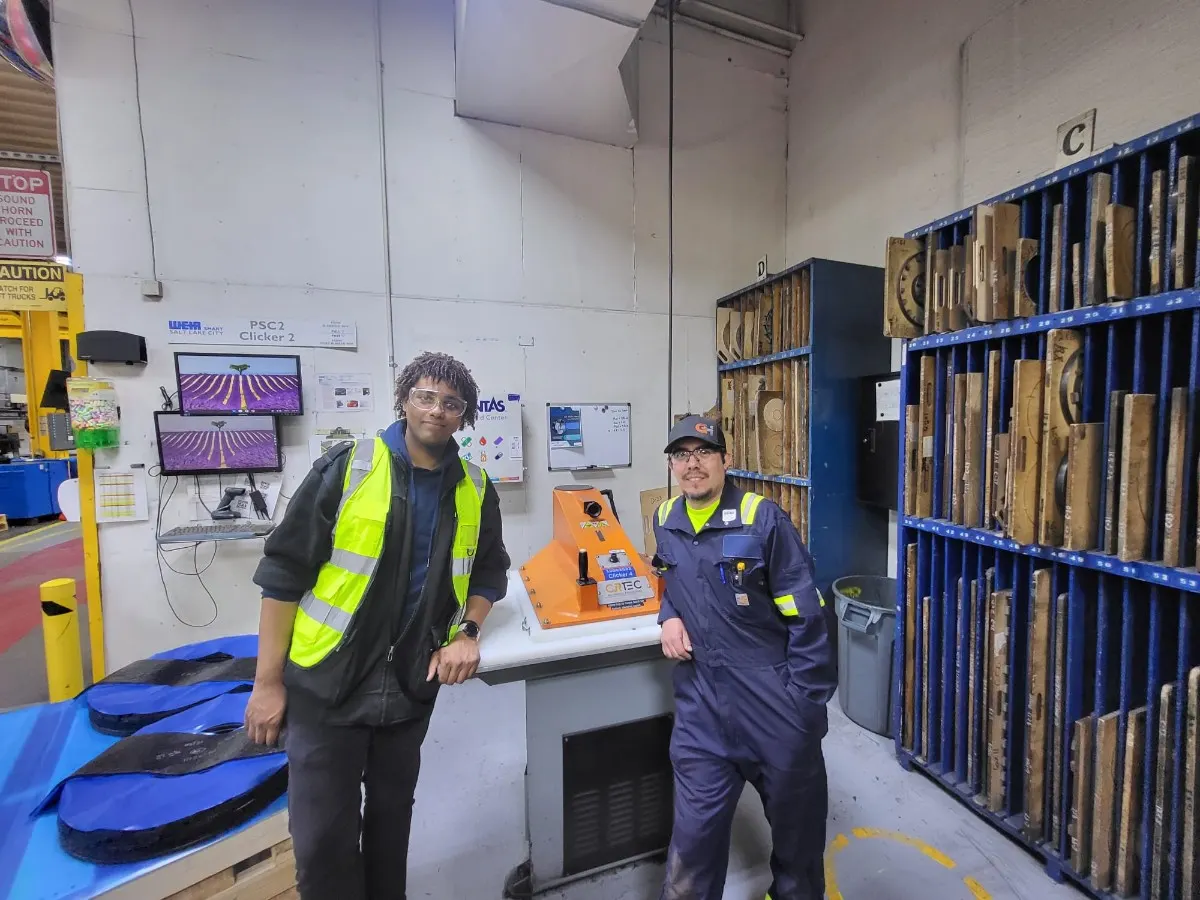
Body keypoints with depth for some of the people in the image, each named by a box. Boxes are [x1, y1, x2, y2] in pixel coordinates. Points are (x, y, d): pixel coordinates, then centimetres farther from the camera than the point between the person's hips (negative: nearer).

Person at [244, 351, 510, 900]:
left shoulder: (476, 491, -2)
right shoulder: (345, 468, -13)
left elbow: (489, 571, 11)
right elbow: (284, 573, -9)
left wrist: (467, 632, -5)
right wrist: (268, 682, -7)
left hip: (412, 684, 4)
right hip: (326, 682, -3)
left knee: (392, 813, 22)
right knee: (323, 836, 7)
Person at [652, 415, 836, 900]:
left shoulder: (763, 519, -13)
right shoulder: (665, 522, 2)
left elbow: (805, 616, -11)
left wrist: (805, 701, -11)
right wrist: (669, 616, 1)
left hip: (776, 706, -2)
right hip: (702, 709, 3)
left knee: (797, 829, 22)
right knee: (693, 838, 11)